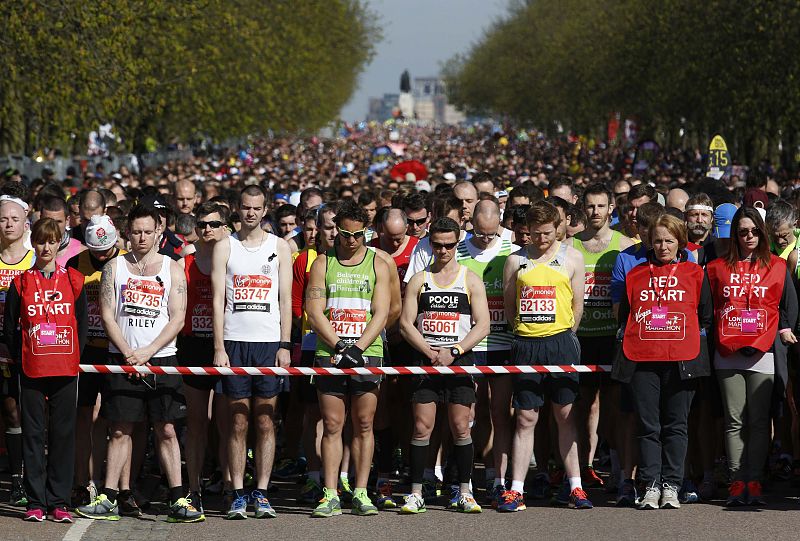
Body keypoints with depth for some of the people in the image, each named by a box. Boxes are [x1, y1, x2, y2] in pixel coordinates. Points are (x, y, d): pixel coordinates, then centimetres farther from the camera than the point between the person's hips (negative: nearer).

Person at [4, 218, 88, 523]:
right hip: (32, 369, -1)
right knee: (33, 433, 1)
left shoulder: (73, 280, 6)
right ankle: (36, 501, 5)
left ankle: (58, 501, 8)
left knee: (63, 434, 2)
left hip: (65, 370, 1)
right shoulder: (21, 282, 5)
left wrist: (75, 356, 1)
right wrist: (19, 356, 0)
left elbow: (82, 323, 9)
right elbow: (9, 325, 7)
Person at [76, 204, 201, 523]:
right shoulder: (114, 268, 7)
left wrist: (147, 352, -10)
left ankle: (177, 500, -2)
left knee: (166, 430, -2)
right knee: (120, 430, 2)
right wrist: (128, 353, -10)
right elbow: (107, 315, 2)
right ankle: (108, 499, 5)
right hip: (122, 360, 1)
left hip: (161, 359, -1)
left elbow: (177, 319, -1)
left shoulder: (172, 269, 5)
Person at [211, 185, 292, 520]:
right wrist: (219, 349, -6)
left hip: (269, 343, 0)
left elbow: (286, 300, 7)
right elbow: (218, 300, 3)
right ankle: (238, 495, 2)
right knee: (238, 422, 0)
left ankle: (262, 494, 4)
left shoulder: (279, 247, 9)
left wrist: (285, 346, -2)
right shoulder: (224, 246, 7)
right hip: (234, 342, 0)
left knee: (265, 422, 1)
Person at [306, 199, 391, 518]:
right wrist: (340, 346, -11)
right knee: (332, 425, -2)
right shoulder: (323, 264, 8)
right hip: (329, 355, 0)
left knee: (364, 425, 0)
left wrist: (357, 348, -11)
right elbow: (314, 312, 0)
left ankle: (361, 494, 4)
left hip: (368, 352, 0)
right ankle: (330, 495, -3)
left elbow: (381, 313, 1)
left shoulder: (377, 265, 8)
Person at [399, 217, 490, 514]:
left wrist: (454, 351, -12)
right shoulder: (418, 280, 8)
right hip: (426, 359, 1)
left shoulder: (471, 280, 5)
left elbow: (482, 326, 0)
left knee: (460, 427, -2)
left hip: (460, 359, -1)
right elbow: (406, 323, 3)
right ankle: (416, 493, -1)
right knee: (422, 427, -4)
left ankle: (465, 492, 6)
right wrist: (430, 352, -10)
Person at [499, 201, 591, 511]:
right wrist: (525, 332, 9)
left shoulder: (572, 258, 6)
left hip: (561, 342, -1)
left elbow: (577, 303, 9)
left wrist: (565, 336, 8)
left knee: (565, 415, 2)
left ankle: (573, 486, 7)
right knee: (525, 418, 1)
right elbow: (509, 305, 13)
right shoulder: (516, 260, 8)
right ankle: (516, 490, 0)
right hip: (526, 345, 1)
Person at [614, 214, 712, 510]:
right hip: (642, 360, 1)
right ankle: (651, 486, 3)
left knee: (676, 425, 2)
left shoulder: (694, 273, 9)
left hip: (681, 360, -1)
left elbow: (705, 316, 12)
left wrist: (695, 338, 4)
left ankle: (671, 486, 6)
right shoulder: (636, 274, 13)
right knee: (648, 426, 0)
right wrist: (630, 342, 9)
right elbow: (625, 315, 18)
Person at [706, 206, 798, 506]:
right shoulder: (718, 267, 11)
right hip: (728, 354, 1)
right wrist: (714, 336, 6)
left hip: (763, 354, -1)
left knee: (759, 421, -3)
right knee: (734, 421, 0)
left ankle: (754, 482, -1)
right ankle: (737, 482, 1)